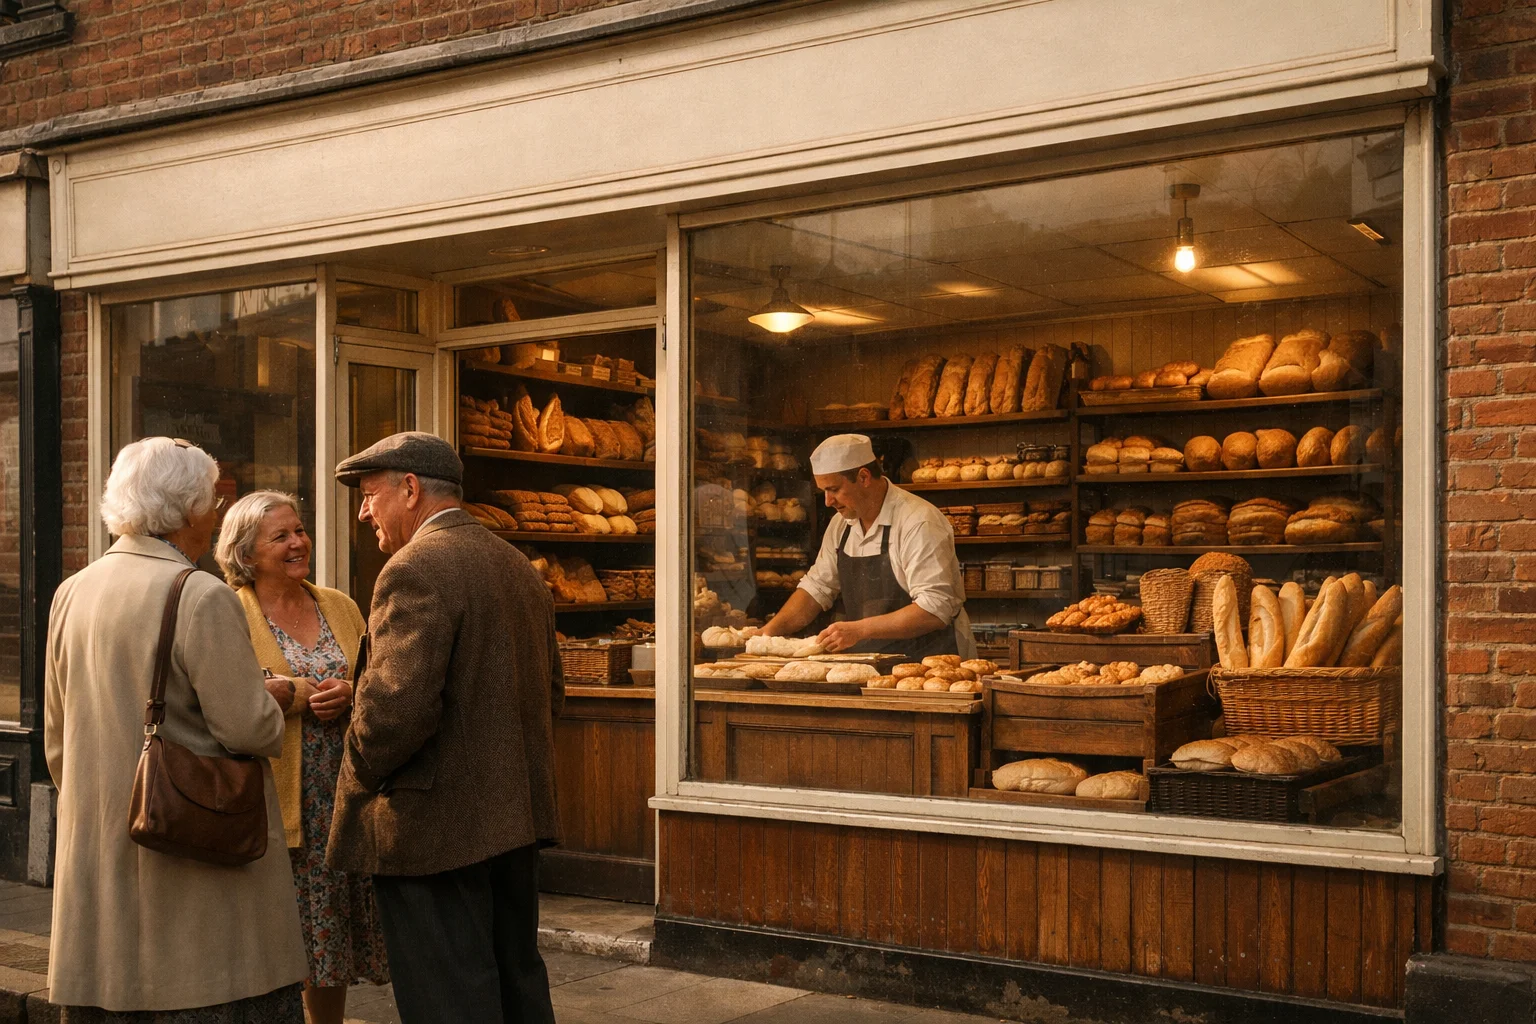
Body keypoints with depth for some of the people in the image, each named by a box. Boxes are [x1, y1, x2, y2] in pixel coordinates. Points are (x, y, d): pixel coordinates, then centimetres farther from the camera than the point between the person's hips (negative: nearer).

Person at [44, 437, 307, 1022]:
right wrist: (274, 697, 3)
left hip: (97, 855, 7)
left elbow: (56, 739, 15)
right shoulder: (203, 598, -16)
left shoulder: (72, 594, 6)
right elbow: (249, 729, -17)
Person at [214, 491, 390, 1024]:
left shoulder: (340, 607, 13)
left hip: (342, 797, 5)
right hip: (276, 806, -5)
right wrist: (302, 694, -15)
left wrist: (349, 695, -7)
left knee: (335, 934, 11)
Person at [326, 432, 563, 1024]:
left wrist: (359, 777, -8)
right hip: (516, 817, 9)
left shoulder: (416, 569, -15)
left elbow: (398, 706, -24)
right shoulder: (519, 567, 13)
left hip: (437, 829, -9)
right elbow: (551, 692, 18)